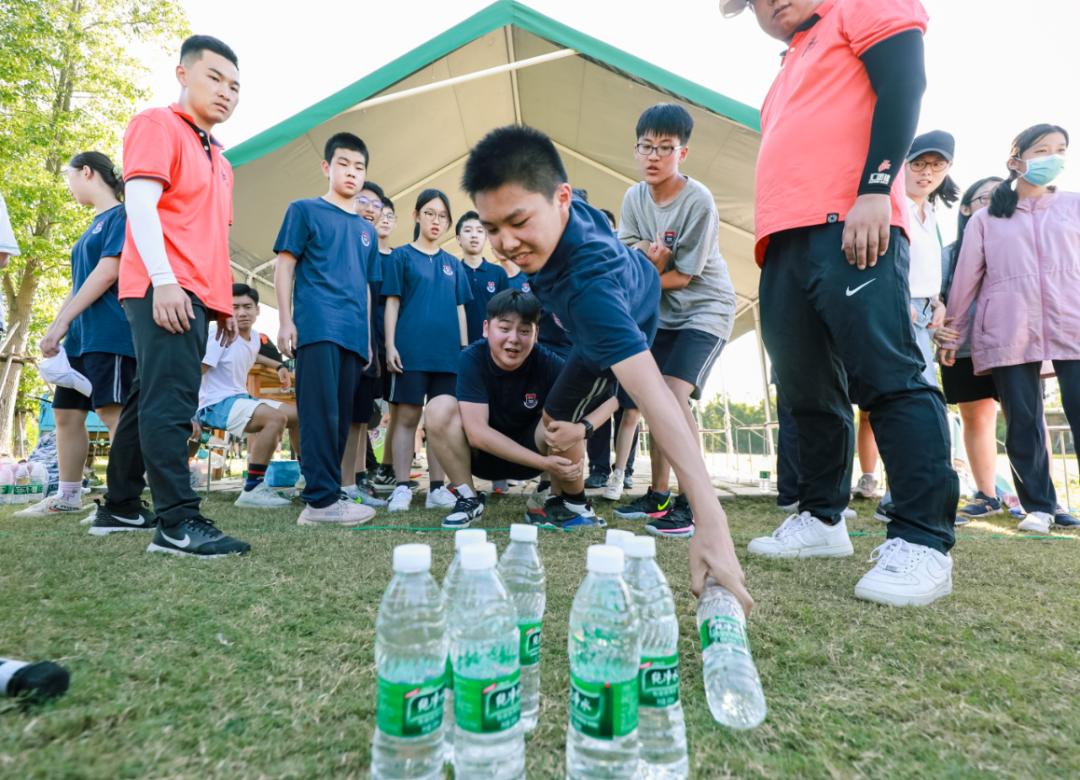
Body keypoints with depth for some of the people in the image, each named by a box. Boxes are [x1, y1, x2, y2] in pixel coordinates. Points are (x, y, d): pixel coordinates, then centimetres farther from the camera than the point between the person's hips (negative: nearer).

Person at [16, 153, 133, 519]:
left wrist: (62, 320, -16)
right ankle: (67, 496, 20)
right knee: (66, 413, 10)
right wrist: (57, 327, 16)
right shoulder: (94, 225, 23)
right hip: (81, 336, 10)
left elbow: (108, 272, -15)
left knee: (112, 411, -13)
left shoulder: (121, 215, -4)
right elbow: (80, 284, 23)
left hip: (109, 334, -10)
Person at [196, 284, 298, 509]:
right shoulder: (221, 338, -16)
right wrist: (190, 414, -27)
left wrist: (279, 366, 24)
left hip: (240, 399, 9)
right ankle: (252, 489, -28)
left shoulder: (254, 336, 8)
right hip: (216, 404, -9)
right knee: (277, 417, -31)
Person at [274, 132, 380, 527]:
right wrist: (285, 321, -8)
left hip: (353, 334, 6)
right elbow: (284, 266, 2)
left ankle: (327, 493, 12)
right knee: (321, 415, -11)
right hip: (316, 328, -6)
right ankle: (322, 499, -10)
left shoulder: (366, 230, 23)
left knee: (342, 418, 5)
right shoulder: (304, 210, 8)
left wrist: (368, 338, 18)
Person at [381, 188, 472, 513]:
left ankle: (437, 488, 10)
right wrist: (390, 345, -8)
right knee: (407, 416, -2)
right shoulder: (402, 256, 7)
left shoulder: (452, 263, 16)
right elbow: (392, 303, 2)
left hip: (447, 352, 3)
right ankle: (402, 487, 4)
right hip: (411, 349, -3)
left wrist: (465, 348, 8)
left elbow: (459, 308, 15)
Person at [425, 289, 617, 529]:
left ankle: (558, 503, -3)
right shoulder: (472, 358, -23)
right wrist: (544, 463, -33)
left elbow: (609, 396, -22)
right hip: (481, 453, 0)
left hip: (531, 448, 0)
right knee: (441, 408, -26)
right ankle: (467, 498, -7)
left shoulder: (547, 362, -21)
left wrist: (581, 428, -43)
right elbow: (476, 432, -29)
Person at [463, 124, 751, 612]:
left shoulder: (588, 286, -53)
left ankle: (571, 501, 24)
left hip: (625, 329, -7)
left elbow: (653, 395, -62)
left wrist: (710, 521, -68)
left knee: (556, 427, -7)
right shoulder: (559, 213, -32)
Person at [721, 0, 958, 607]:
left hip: (851, 229, -8)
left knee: (888, 378, -15)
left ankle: (924, 543, -12)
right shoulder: (792, 71, 35)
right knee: (810, 395, 6)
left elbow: (904, 82, -3)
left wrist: (875, 189, -17)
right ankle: (823, 519, 15)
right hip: (786, 244, 8)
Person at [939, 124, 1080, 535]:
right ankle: (1038, 506, 10)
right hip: (1008, 334, -1)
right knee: (1022, 424, 1)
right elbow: (966, 278, 10)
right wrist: (951, 333, 8)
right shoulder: (985, 219, 13)